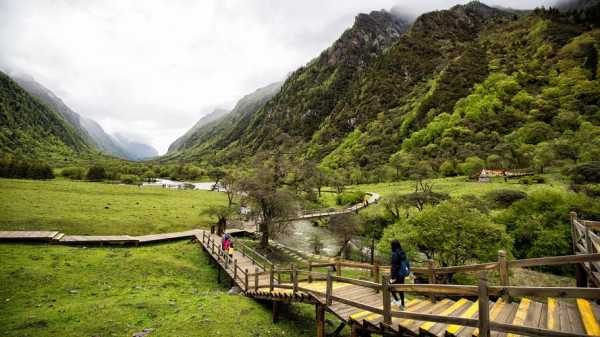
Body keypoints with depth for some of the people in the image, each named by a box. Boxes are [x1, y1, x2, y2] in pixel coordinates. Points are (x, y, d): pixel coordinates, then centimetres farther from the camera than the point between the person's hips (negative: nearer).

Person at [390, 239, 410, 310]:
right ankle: (402, 305, 20)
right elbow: (407, 263, 10)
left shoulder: (395, 254, -20)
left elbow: (394, 266, -21)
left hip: (397, 274, -7)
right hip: (402, 274, 7)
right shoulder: (403, 253, 3)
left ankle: (397, 301, 6)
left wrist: (393, 277, -16)